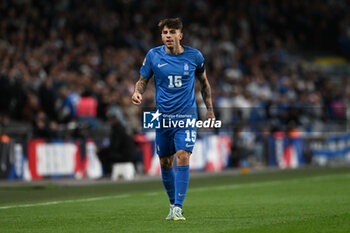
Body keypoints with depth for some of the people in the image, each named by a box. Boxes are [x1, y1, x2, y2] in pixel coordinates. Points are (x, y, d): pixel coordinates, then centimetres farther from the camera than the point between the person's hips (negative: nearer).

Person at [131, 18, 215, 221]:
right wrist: (137, 93, -14)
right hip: (163, 117, 2)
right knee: (165, 163, 8)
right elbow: (143, 80, 9)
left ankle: (178, 208, -18)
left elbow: (204, 82, 13)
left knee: (183, 158, -17)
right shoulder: (153, 55, -1)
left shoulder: (194, 56, -1)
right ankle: (173, 203, 29)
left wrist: (210, 110, 12)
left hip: (187, 117, -2)